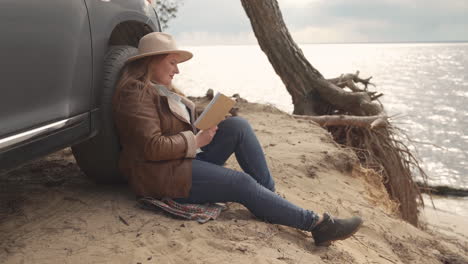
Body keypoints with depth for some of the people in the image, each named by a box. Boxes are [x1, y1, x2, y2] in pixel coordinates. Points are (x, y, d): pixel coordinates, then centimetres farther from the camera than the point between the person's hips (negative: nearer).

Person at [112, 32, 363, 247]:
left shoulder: (160, 88, 16)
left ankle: (270, 196, -9)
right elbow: (153, 147, -24)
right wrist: (196, 141, -16)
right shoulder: (135, 93, -15)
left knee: (238, 125, -8)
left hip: (185, 158, 9)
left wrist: (204, 127, -2)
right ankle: (316, 223, -16)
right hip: (161, 173, -9)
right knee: (241, 183, -21)